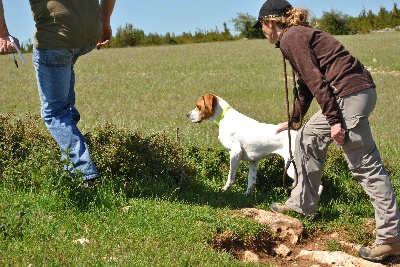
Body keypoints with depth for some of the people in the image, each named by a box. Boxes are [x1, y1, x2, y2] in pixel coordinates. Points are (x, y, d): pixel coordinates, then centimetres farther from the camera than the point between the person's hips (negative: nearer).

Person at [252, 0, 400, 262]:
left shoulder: (290, 38, -6)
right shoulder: (299, 35, 24)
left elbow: (316, 80, -15)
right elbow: (307, 84, 34)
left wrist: (334, 121, -18)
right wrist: (292, 121, 45)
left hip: (349, 93, -10)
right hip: (357, 91, 10)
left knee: (365, 165, -8)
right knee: (308, 139, 23)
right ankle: (303, 204, 33)